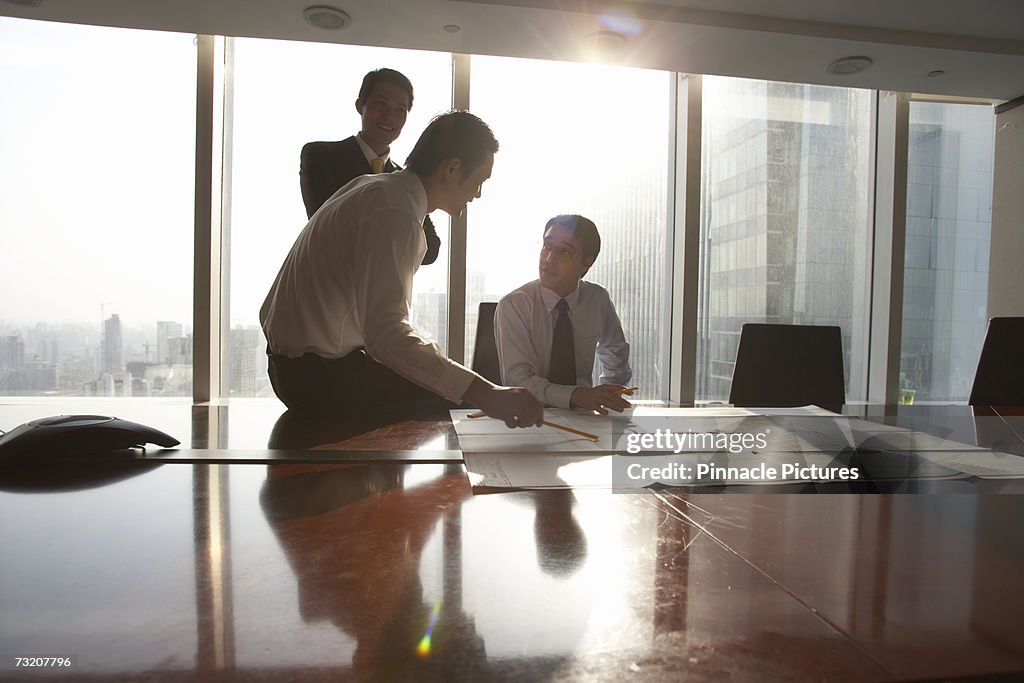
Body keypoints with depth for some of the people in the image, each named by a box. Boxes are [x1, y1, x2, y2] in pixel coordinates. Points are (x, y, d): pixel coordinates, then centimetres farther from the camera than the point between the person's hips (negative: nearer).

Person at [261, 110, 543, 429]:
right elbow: (385, 332, -35)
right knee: (441, 401, -17)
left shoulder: (373, 187, 11)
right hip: (315, 373, -10)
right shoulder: (394, 211, -22)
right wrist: (485, 394, -39)